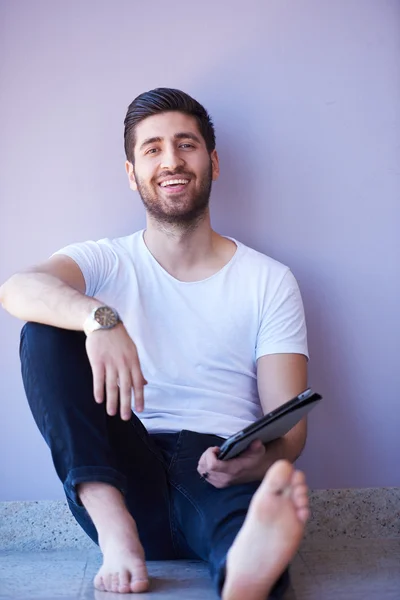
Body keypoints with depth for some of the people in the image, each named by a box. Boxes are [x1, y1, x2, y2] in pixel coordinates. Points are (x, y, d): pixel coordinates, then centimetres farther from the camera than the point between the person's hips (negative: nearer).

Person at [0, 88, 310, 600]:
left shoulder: (269, 280, 10)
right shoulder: (106, 262, 11)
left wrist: (262, 460, -23)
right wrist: (99, 318, -36)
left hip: (220, 478, -1)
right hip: (126, 472, 2)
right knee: (45, 330, -19)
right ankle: (113, 523, -30)